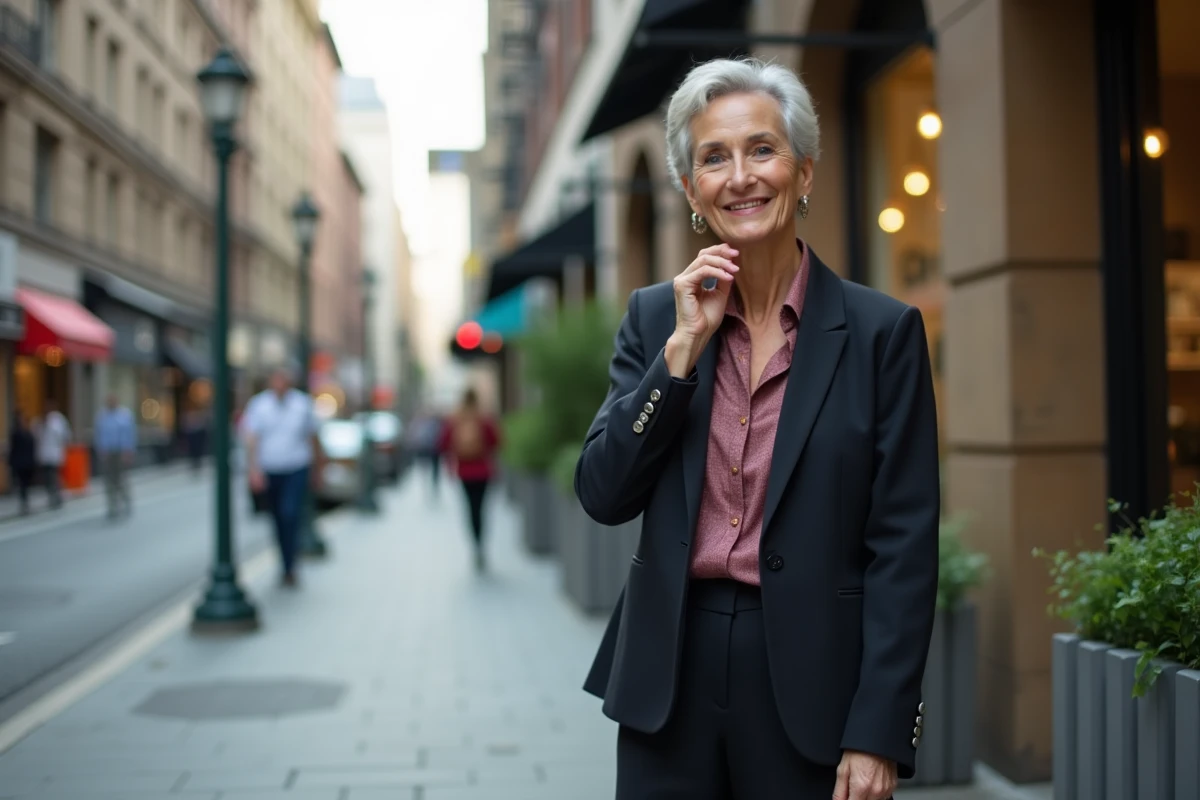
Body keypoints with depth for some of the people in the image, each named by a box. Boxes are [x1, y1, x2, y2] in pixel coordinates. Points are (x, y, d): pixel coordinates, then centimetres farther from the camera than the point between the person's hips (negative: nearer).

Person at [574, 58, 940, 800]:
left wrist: (878, 734, -11)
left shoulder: (883, 329, -4)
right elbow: (603, 495, -2)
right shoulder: (654, 316, 5)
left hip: (811, 683, -2)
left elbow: (905, 547, -6)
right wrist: (685, 345, -10)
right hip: (670, 679, 2)